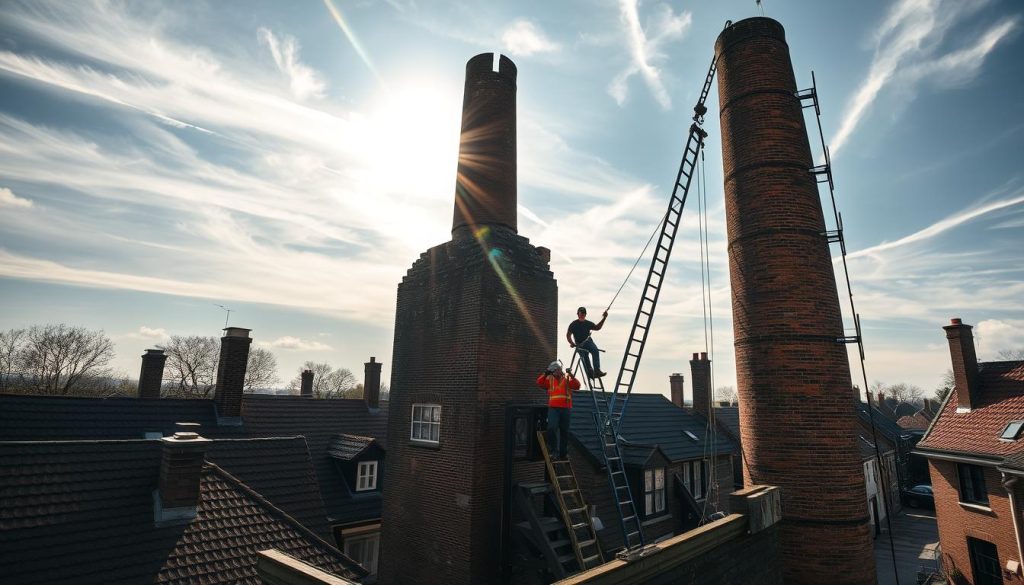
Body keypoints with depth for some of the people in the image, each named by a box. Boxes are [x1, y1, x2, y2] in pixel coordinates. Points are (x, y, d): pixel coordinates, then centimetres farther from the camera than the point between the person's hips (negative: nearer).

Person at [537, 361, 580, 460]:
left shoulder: (567, 379, 9)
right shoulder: (549, 379, 12)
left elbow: (577, 386, -6)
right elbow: (539, 382, -2)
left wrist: (571, 376, -20)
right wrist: (545, 374, -16)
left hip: (566, 409, 1)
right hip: (553, 408, -1)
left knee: (564, 431, 8)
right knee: (552, 427, -21)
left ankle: (563, 453, 19)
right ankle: (552, 447, 0)